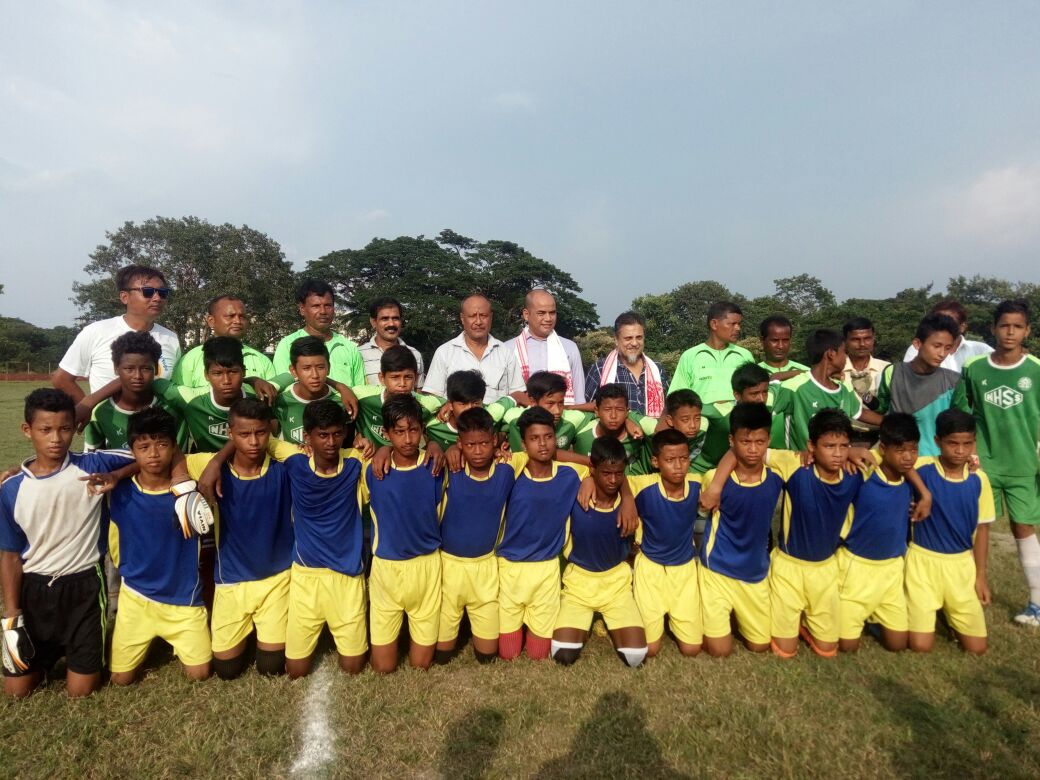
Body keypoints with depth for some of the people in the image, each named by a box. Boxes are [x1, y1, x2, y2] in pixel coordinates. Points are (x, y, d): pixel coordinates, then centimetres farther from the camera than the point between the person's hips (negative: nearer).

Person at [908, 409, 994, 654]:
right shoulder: (923, 469, -14)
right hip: (923, 560, -3)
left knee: (976, 647, 4)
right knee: (921, 645, -6)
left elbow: (982, 529, 5)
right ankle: (918, 608, 26)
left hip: (962, 563, 3)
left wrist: (980, 575, 6)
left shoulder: (978, 479, -4)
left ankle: (948, 611, 34)